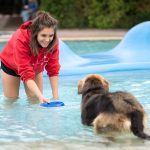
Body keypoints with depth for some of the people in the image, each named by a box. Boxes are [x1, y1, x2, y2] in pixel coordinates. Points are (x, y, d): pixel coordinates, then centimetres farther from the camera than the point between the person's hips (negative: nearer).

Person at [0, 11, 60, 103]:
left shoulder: (53, 41, -31)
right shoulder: (21, 39, -44)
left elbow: (53, 70, -24)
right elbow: (26, 74, -46)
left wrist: (56, 97, -31)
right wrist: (41, 96, -56)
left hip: (35, 67, 3)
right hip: (11, 66, -3)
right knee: (11, 99, 5)